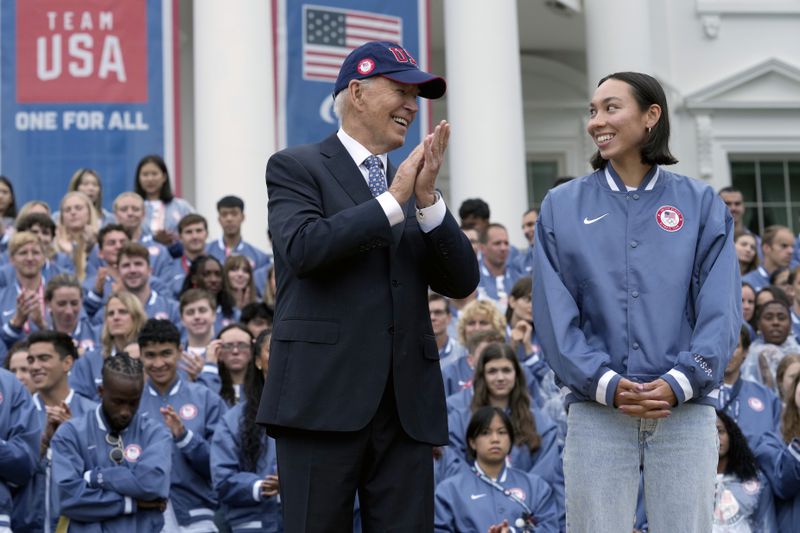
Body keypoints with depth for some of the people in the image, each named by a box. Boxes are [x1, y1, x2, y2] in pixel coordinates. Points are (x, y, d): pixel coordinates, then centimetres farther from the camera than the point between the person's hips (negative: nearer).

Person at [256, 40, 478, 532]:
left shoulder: (414, 184, 18)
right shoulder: (296, 167, 4)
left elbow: (461, 282, 8)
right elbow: (304, 248, -15)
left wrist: (427, 200, -5)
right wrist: (393, 200, -10)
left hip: (407, 404, 5)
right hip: (324, 396, -5)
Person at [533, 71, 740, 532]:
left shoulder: (702, 204, 7)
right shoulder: (562, 207, 8)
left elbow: (721, 308, 0)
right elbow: (554, 312, 0)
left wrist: (680, 382, -15)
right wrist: (605, 383, -13)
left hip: (686, 409, 0)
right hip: (595, 411, 0)